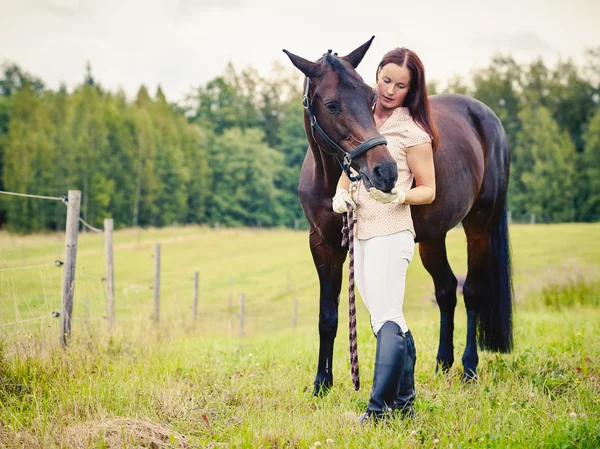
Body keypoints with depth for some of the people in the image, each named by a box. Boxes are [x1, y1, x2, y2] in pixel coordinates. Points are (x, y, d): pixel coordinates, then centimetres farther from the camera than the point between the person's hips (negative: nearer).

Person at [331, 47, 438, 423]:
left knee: (386, 319, -11)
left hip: (391, 233, -8)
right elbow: (349, 167, 20)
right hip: (361, 232, 8)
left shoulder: (412, 131, -8)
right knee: (390, 320, 14)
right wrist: (341, 192, -1)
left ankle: (380, 408, -11)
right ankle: (405, 399, 23)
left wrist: (399, 197, -25)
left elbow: (428, 190, -6)